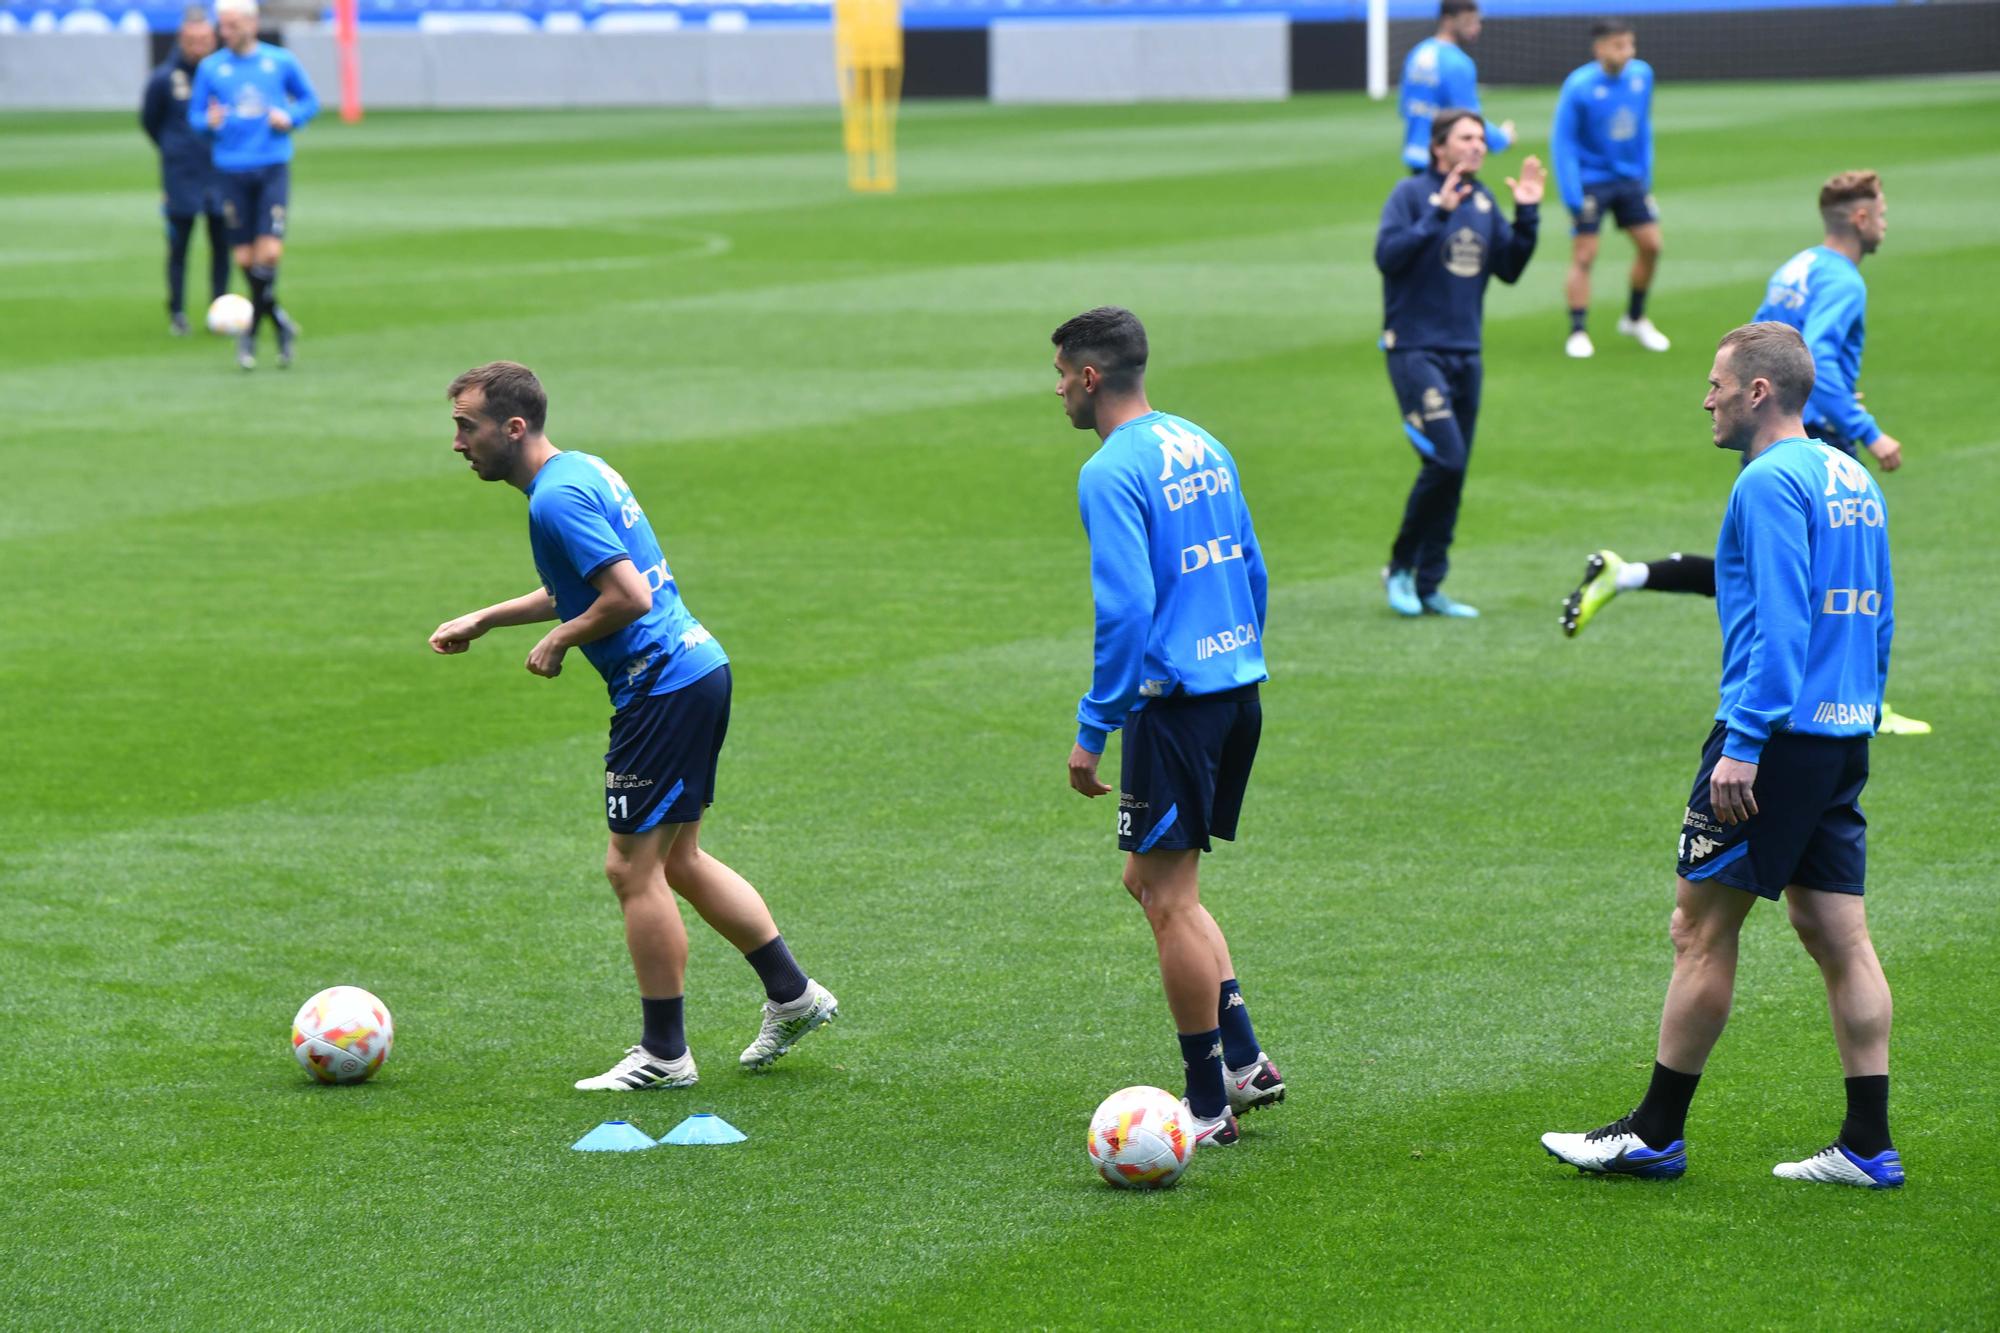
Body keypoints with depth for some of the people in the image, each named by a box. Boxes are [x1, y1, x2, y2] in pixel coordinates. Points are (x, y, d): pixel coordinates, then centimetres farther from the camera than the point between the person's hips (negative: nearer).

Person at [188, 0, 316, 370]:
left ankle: (251, 332, 1)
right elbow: (195, 115, 11)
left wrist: (291, 118, -5)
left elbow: (310, 101, 16)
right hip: (232, 170, 1)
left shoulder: (281, 62, 6)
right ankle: (278, 320, 19)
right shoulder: (210, 68, 6)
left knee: (270, 252, -14)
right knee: (246, 257, -2)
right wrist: (210, 122, -12)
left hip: (273, 166, -1)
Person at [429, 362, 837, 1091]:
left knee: (633, 868, -2)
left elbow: (630, 596, -25)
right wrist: (483, 620, 26)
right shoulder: (583, 470, 13)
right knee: (678, 859, 18)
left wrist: (558, 643, -11)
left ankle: (664, 1053, 5)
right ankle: (793, 994, 23)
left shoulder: (556, 499, -18)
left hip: (662, 687, -10)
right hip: (698, 669, 10)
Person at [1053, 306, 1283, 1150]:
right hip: (1237, 693, 9)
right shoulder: (1203, 447, 11)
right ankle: (1245, 1062, 15)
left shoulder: (1111, 474, -15)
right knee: (1153, 882, 19)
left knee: (1169, 899, 1)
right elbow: (1252, 572, 17)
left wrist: (1093, 730, -15)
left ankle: (1209, 1106, 6)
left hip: (1174, 703, -9)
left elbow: (1125, 611, -20)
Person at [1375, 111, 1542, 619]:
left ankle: (1429, 585, 14)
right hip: (1416, 350, -7)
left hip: (1465, 352, 7)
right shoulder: (1412, 193, -7)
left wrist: (1527, 215, -1)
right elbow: (1387, 254, -19)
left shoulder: (1484, 202, 11)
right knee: (1445, 458, -16)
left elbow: (1509, 269, 11)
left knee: (1453, 472, 6)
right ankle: (1401, 567, 1)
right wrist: (1438, 212, -25)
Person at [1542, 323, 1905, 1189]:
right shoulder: (1853, 481, 16)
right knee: (1838, 937, 8)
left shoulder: (1771, 482, -13)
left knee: (1701, 929, -1)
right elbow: (1877, 619, 21)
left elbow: (1780, 623, -20)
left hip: (1777, 734, -9)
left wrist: (1743, 743, -21)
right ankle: (1868, 1145, 7)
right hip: (1843, 736, 9)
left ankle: (1656, 1133, 6)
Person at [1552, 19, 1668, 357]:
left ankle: (1635, 319, 24)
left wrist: (1645, 174, 9)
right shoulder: (1578, 86, -19)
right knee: (1584, 256, -5)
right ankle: (1577, 333, 4)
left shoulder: (1642, 75, -3)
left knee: (1650, 245, 4)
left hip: (1630, 178, 5)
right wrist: (1573, 197, -19)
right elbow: (1562, 142, -16)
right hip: (1590, 182, -5)